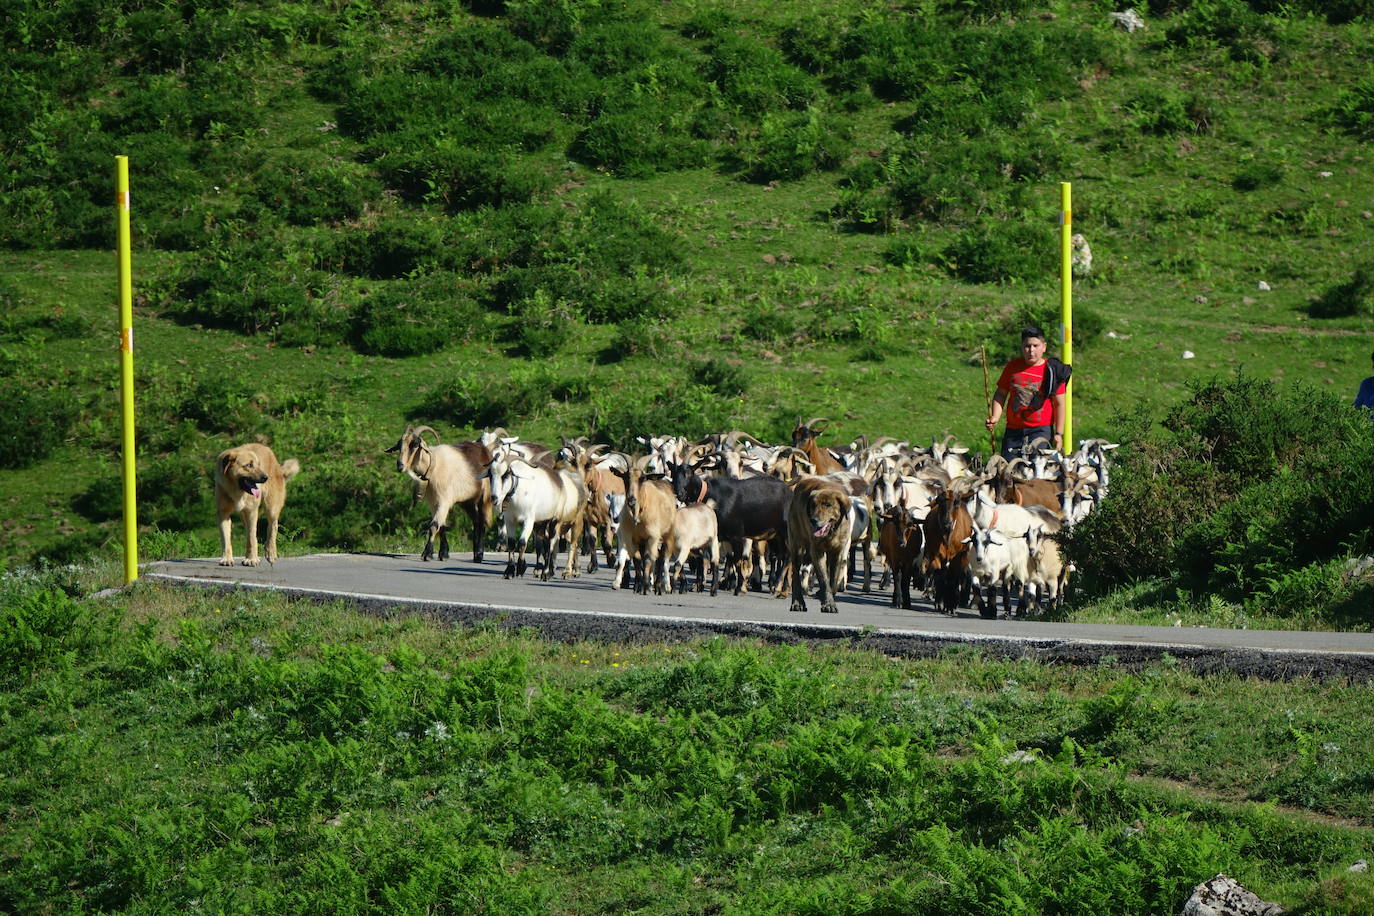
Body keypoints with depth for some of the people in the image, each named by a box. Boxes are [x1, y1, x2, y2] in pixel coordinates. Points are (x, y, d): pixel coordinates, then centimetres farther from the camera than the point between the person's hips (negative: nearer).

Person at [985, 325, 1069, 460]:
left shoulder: (1052, 370, -2)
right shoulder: (1012, 367, 6)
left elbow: (1059, 404, 0)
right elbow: (1000, 395, 14)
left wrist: (1058, 434, -4)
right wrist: (995, 417, -2)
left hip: (1041, 429, -3)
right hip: (1013, 430, 3)